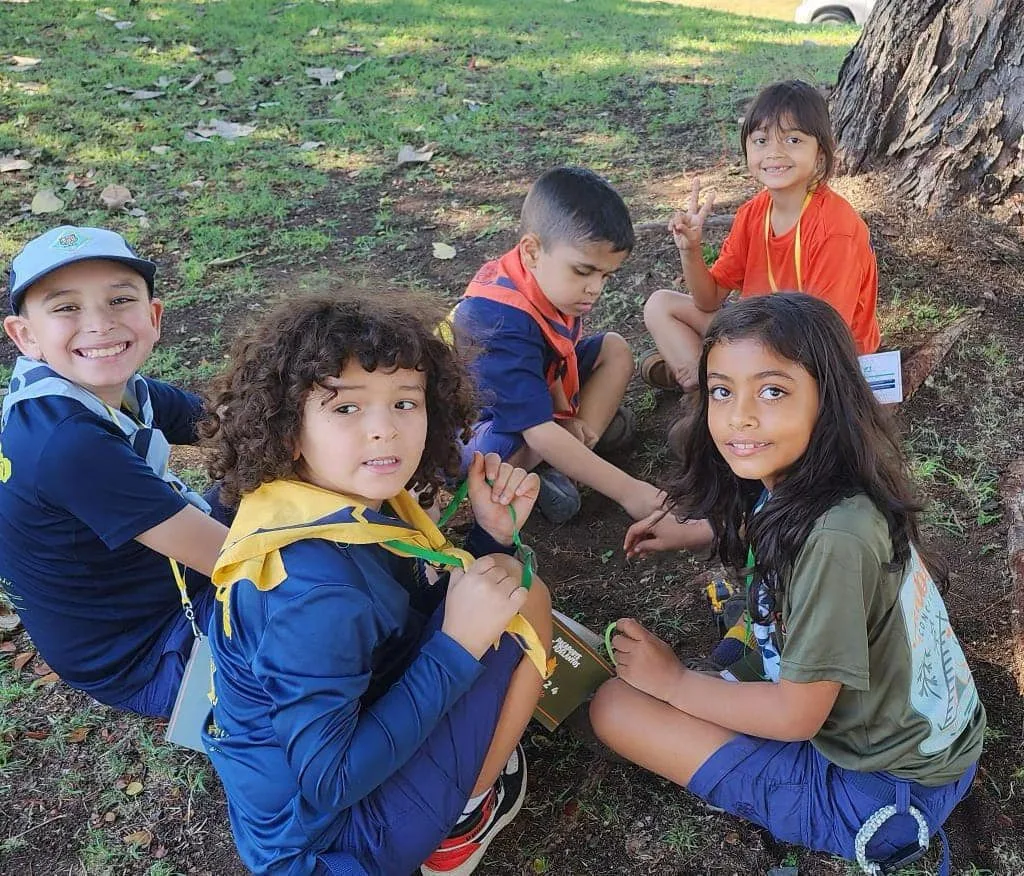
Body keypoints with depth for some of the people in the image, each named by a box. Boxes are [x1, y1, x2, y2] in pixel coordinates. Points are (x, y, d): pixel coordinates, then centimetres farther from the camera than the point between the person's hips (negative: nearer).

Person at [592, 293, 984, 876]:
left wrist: (672, 680, -11)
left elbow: (796, 716, -22)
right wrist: (687, 532, 19)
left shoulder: (833, 537, -32)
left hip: (885, 785, -8)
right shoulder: (789, 483, -7)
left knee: (614, 705, -10)